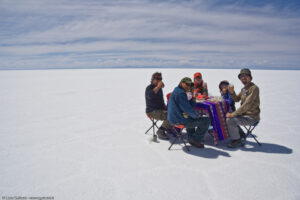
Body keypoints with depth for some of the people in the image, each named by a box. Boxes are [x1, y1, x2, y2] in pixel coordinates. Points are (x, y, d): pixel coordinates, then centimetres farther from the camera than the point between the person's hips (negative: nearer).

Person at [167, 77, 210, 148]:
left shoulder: (176, 91, 13)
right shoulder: (181, 93, -20)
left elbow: (188, 105, 17)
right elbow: (188, 110, -22)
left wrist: (192, 99, -1)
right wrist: (197, 116, -5)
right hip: (180, 121, -11)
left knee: (192, 117, 40)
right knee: (207, 120, -5)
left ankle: (191, 138, 40)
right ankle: (195, 140, 10)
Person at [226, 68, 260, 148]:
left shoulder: (254, 88, -20)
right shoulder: (244, 88, 10)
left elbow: (246, 105, -26)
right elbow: (237, 99, 15)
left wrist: (232, 114, -23)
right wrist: (232, 93, -7)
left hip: (251, 117, -10)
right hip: (244, 114, 10)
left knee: (230, 120, -22)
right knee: (227, 116, 13)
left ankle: (237, 141, -4)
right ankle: (240, 134, 23)